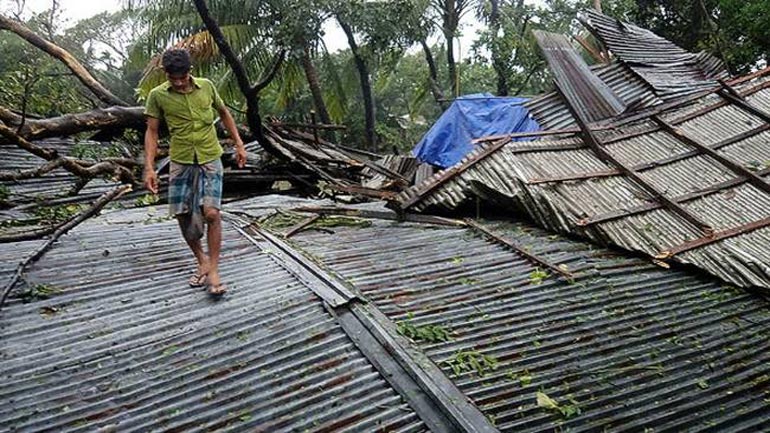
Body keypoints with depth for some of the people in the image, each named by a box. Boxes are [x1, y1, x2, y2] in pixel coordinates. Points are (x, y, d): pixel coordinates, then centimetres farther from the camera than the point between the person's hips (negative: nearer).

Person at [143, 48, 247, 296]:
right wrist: (149, 168, -10)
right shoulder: (157, 95, -4)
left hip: (210, 160, -1)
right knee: (183, 216, 4)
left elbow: (224, 113, 14)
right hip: (180, 162, 1)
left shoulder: (206, 86, -1)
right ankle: (202, 261, 25)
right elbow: (152, 132, -1)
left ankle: (213, 270, -6)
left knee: (211, 213, -15)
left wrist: (239, 144, 11)